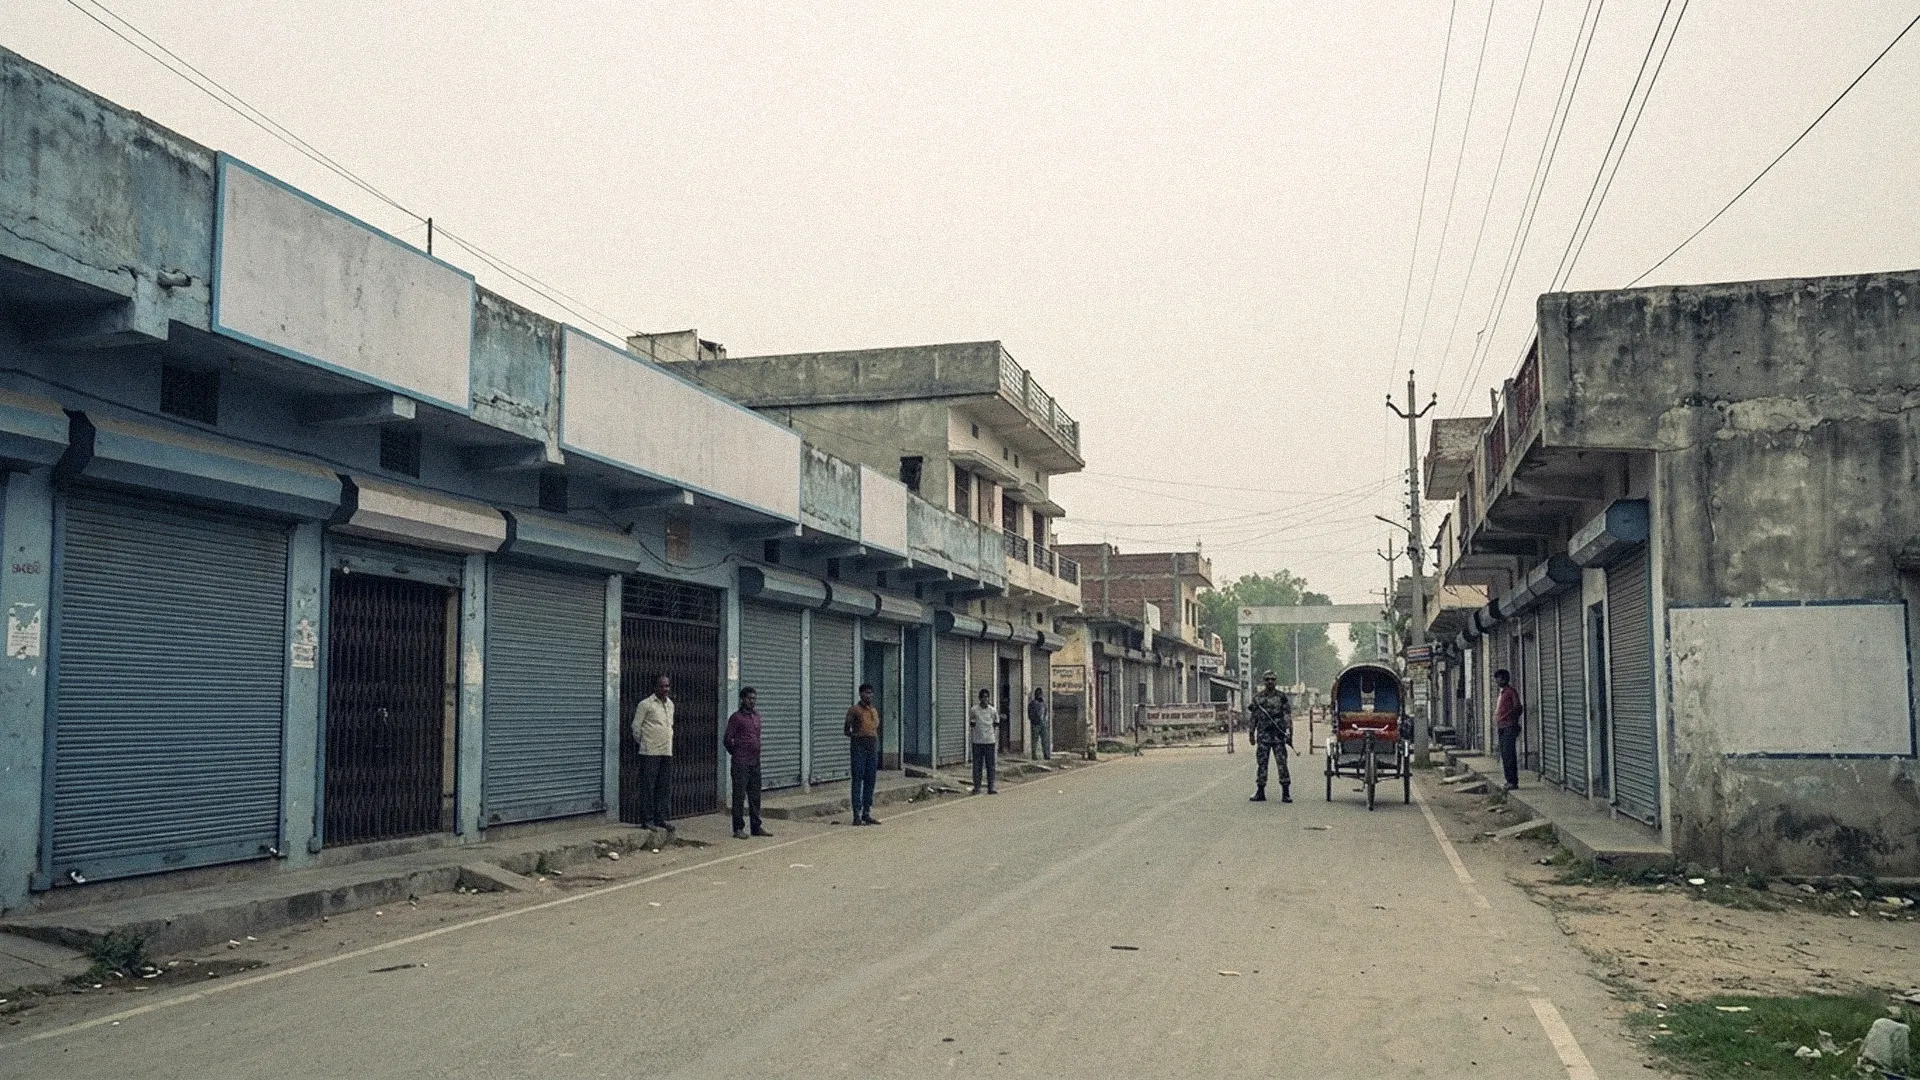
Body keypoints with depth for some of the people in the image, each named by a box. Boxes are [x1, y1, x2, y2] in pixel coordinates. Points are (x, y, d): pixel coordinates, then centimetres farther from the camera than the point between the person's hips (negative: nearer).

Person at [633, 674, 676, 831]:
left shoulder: (670, 704, 14)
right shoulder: (646, 704, -7)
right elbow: (636, 726, -2)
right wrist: (642, 743, 7)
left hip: (667, 752, 6)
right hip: (650, 752, -6)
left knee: (663, 787, 8)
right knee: (648, 787, -3)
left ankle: (660, 819, 14)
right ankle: (647, 819, 1)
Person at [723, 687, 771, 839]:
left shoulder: (756, 716, 13)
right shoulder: (736, 718, -8)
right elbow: (727, 740, -9)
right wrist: (736, 753, 3)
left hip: (755, 762, 7)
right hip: (741, 763, -7)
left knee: (755, 796, 10)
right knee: (739, 796, -3)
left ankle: (756, 827, 16)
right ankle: (738, 829, 1)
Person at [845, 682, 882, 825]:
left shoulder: (875, 711, 16)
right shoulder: (854, 710, -3)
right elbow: (847, 730, -4)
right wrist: (852, 734, -20)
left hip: (872, 749, 6)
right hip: (859, 748, -6)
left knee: (870, 781, 6)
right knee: (857, 781, -6)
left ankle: (867, 814, 12)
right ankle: (857, 815, -7)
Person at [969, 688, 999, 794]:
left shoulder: (993, 711, 6)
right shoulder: (973, 710, 1)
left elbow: (996, 727, 10)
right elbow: (971, 726, 6)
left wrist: (997, 742, 6)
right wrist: (970, 740, 0)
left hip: (990, 741, 1)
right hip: (977, 742, -1)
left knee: (990, 765, 3)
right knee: (977, 766, 2)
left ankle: (991, 788, 8)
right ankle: (976, 787, 8)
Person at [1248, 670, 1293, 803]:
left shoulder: (1281, 696, 1)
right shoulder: (1257, 698, 9)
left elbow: (1288, 716, -1)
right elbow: (1253, 717, 13)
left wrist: (1290, 733, -9)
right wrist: (1251, 733, 10)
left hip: (1278, 735, -3)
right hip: (1263, 735, 3)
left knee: (1282, 763, -4)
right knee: (1261, 763, 4)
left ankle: (1286, 793, -1)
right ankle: (1260, 792, 10)